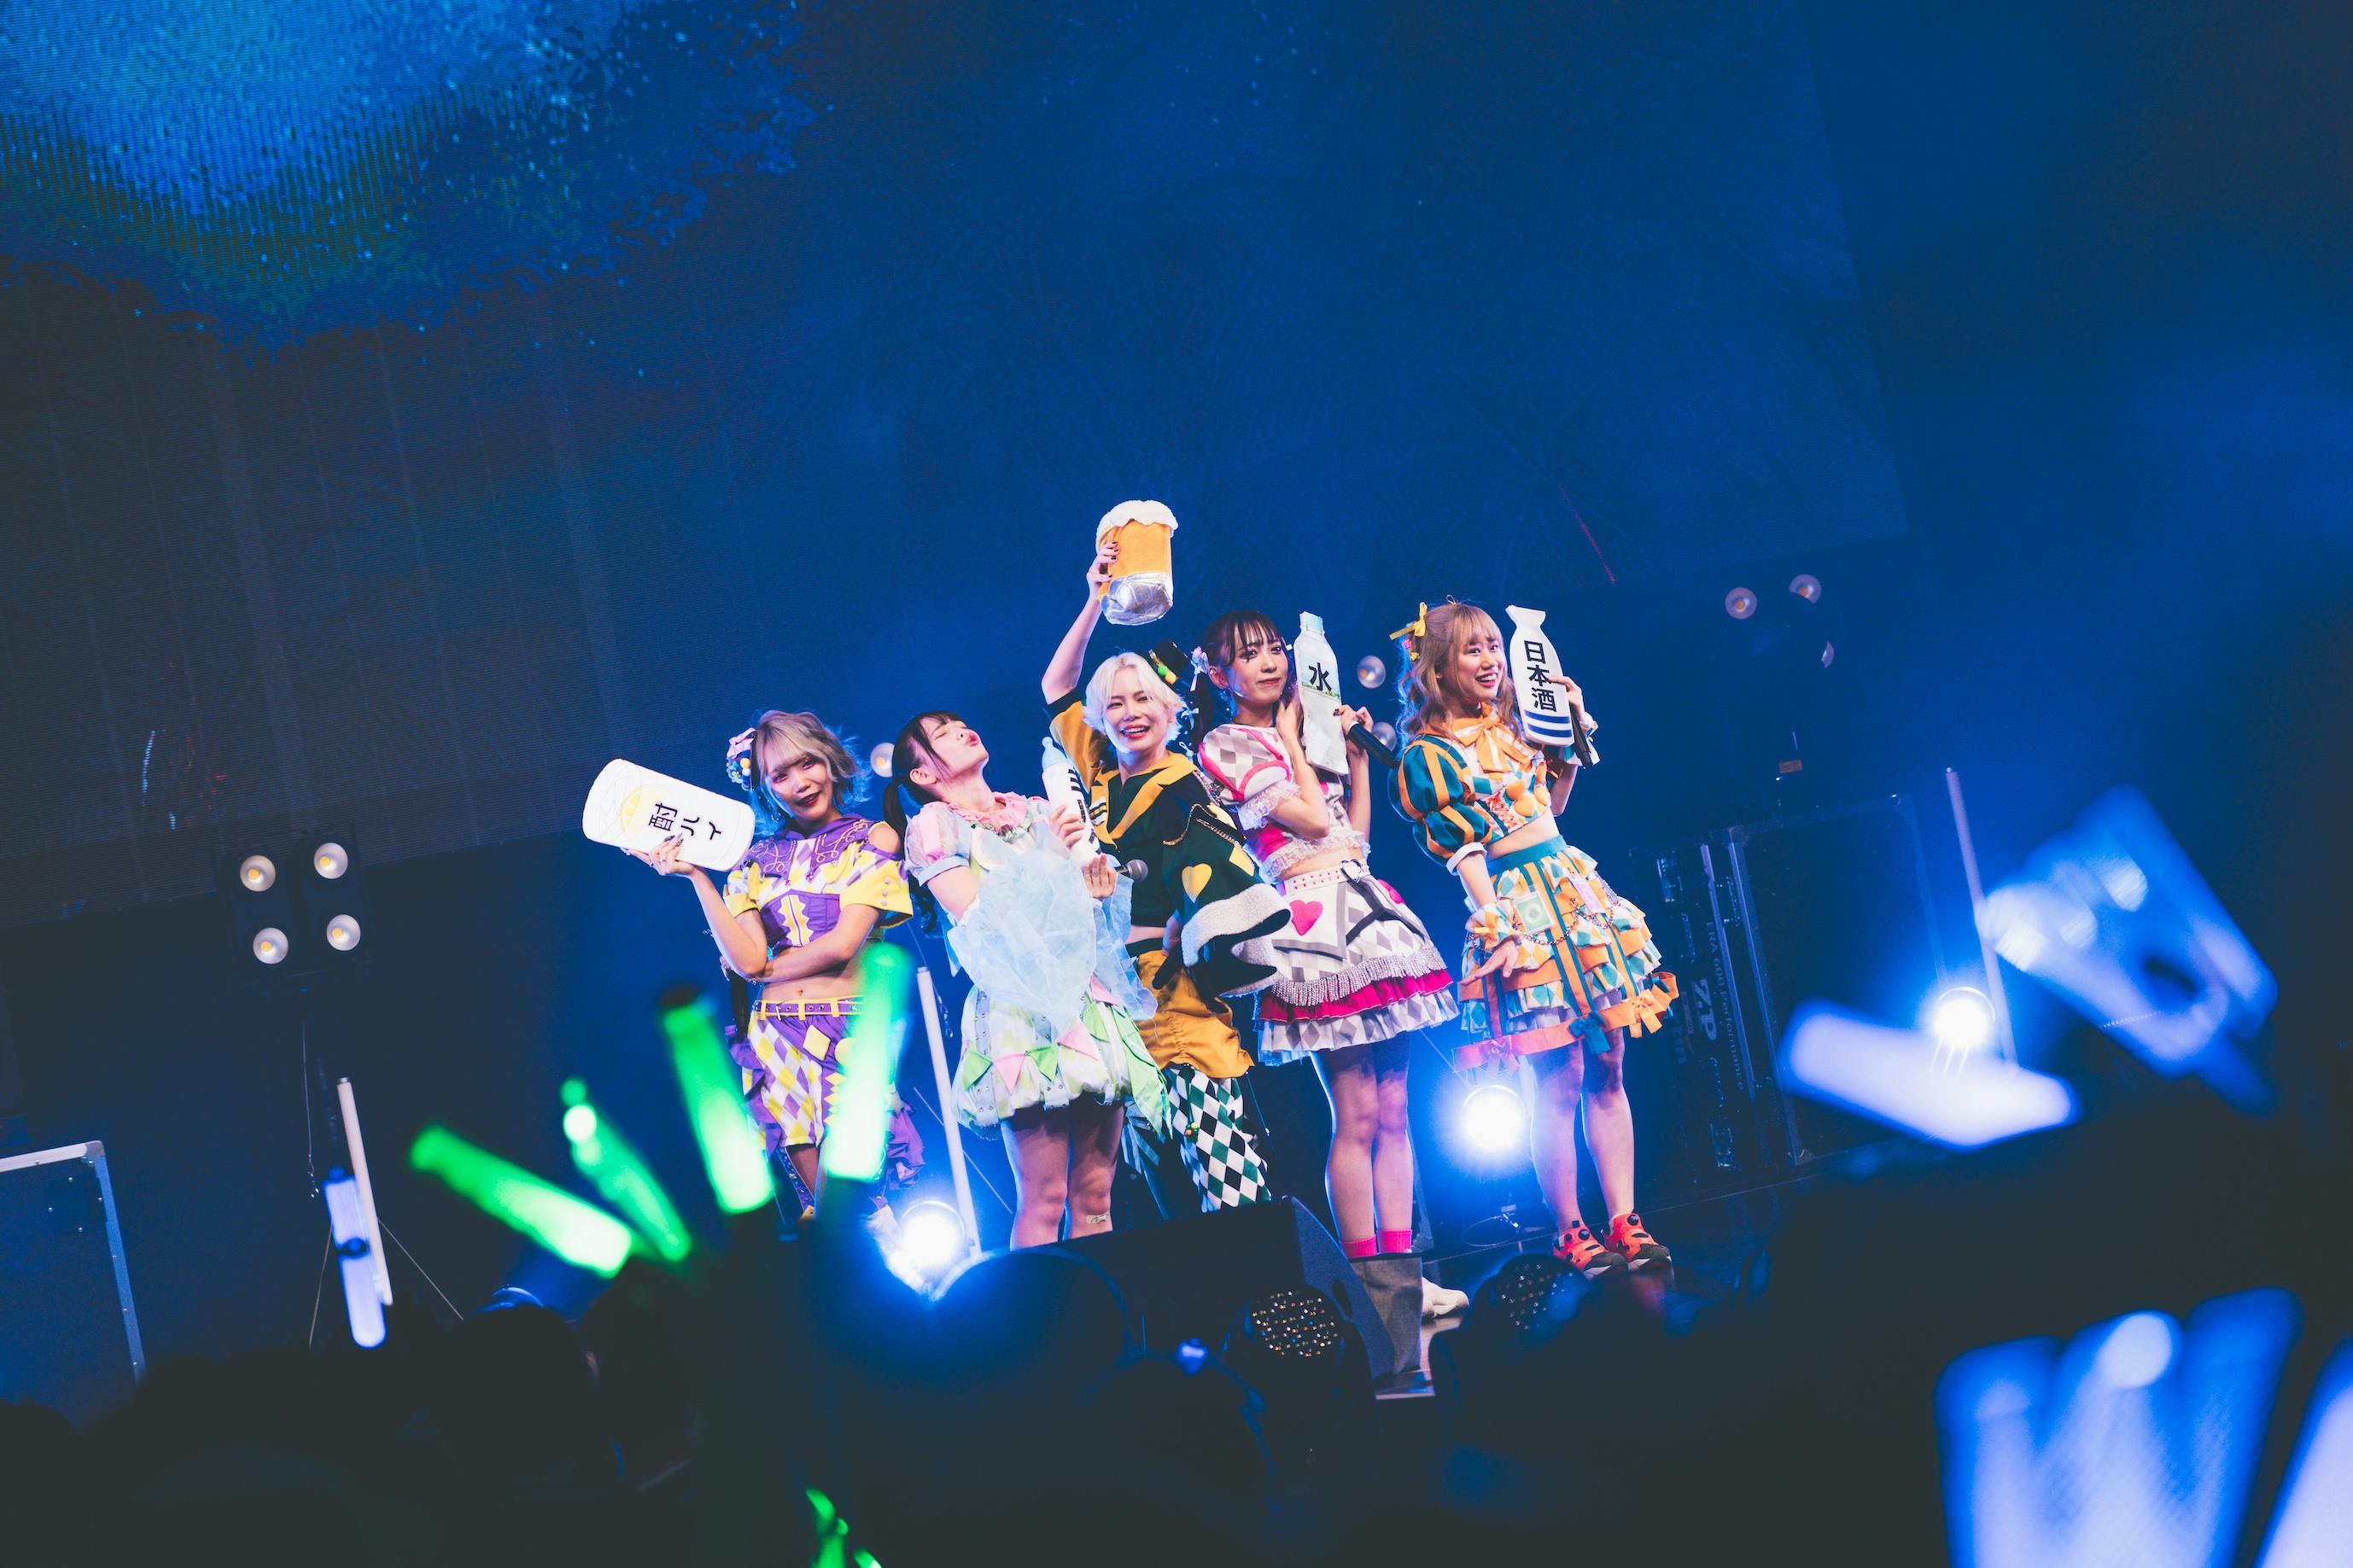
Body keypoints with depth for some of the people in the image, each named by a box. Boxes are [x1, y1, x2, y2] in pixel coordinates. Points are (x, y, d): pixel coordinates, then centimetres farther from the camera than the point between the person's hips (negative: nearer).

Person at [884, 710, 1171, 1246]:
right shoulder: (934, 825, 6)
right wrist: (1054, 858, -6)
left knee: (1096, 1192, 0)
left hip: (1093, 996, 5)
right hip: (1025, 1005, -5)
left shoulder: (1037, 813, 22)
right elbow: (975, 912, -8)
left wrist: (1098, 879, -2)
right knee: (1044, 1199, -11)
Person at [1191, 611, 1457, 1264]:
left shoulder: (1303, 733, 21)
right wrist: (1291, 740, 1)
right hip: (1314, 917, -7)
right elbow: (1311, 820, -10)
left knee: (1394, 1107, 4)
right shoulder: (1225, 746, -1)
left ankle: (1402, 1262, 6)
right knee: (1356, 1115, -9)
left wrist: (1357, 755, 17)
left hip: (1370, 907, 7)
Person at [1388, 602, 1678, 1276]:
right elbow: (1460, 851, -8)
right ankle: (1571, 1233, 3)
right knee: (1559, 1077, -7)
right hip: (1518, 904, -6)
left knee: (1608, 1066, 2)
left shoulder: (1512, 728, 15)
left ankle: (1624, 1221, 5)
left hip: (1576, 886, 6)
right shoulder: (1428, 753, -4)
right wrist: (1498, 928, -15)